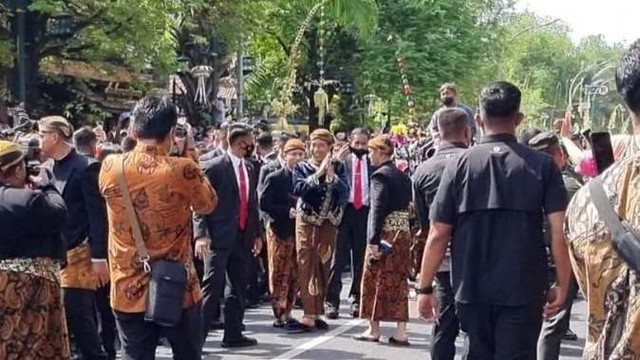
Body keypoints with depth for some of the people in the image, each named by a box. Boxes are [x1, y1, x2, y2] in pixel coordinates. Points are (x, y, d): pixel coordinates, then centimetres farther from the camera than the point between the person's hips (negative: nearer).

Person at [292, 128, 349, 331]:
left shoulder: (338, 167, 5)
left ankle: (317, 313, 14)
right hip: (306, 222, -2)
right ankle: (309, 314, -11)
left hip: (329, 223, 2)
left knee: (324, 268, 5)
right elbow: (298, 189, -16)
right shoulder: (302, 167, 2)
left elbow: (345, 193, -9)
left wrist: (331, 175, -20)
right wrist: (318, 173, -21)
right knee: (307, 266, -9)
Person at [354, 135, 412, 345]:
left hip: (385, 233, -7)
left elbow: (378, 210, -18)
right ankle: (401, 332, 7)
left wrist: (373, 241, -20)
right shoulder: (403, 176, 13)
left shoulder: (380, 175, -11)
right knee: (398, 282, 8)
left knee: (375, 280, 5)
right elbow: (406, 205, 15)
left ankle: (374, 329, 12)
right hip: (403, 233, 7)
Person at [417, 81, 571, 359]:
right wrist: (562, 285, 2)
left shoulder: (460, 165, -3)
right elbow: (559, 232, -9)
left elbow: (438, 234, -4)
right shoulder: (542, 166, -3)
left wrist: (424, 287, 4)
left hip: (471, 289, 2)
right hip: (523, 290, -1)